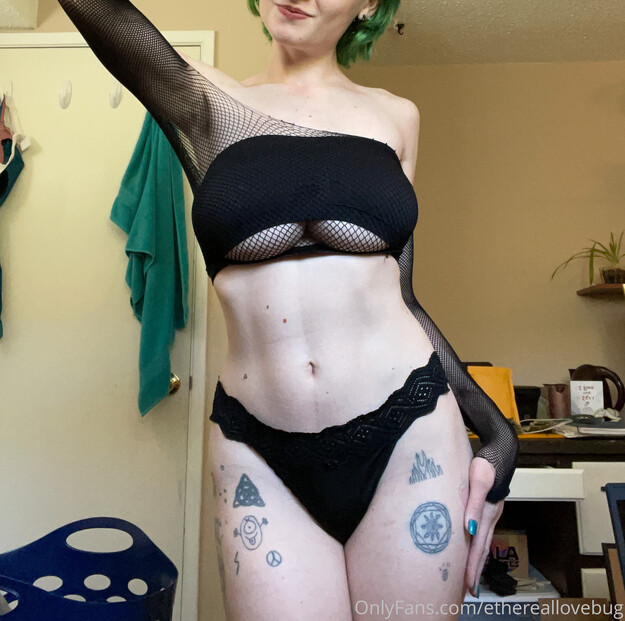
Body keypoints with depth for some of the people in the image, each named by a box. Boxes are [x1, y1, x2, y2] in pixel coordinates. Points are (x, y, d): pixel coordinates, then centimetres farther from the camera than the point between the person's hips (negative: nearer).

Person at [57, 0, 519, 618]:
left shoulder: (396, 117, 10)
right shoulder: (205, 103, 6)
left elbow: (399, 295, 10)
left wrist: (495, 430, 9)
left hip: (406, 432, 2)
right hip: (260, 453, -1)